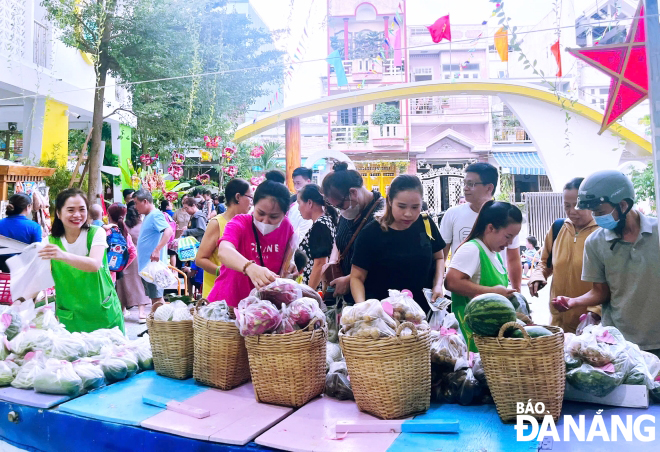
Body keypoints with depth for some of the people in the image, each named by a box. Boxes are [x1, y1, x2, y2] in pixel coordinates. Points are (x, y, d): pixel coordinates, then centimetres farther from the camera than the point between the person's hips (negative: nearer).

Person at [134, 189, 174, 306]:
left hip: (153, 264, -10)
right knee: (153, 296, 15)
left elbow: (169, 231, -29)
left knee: (156, 297, -5)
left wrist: (157, 250, -36)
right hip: (146, 265, 10)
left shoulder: (155, 214, -13)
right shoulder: (148, 216, 16)